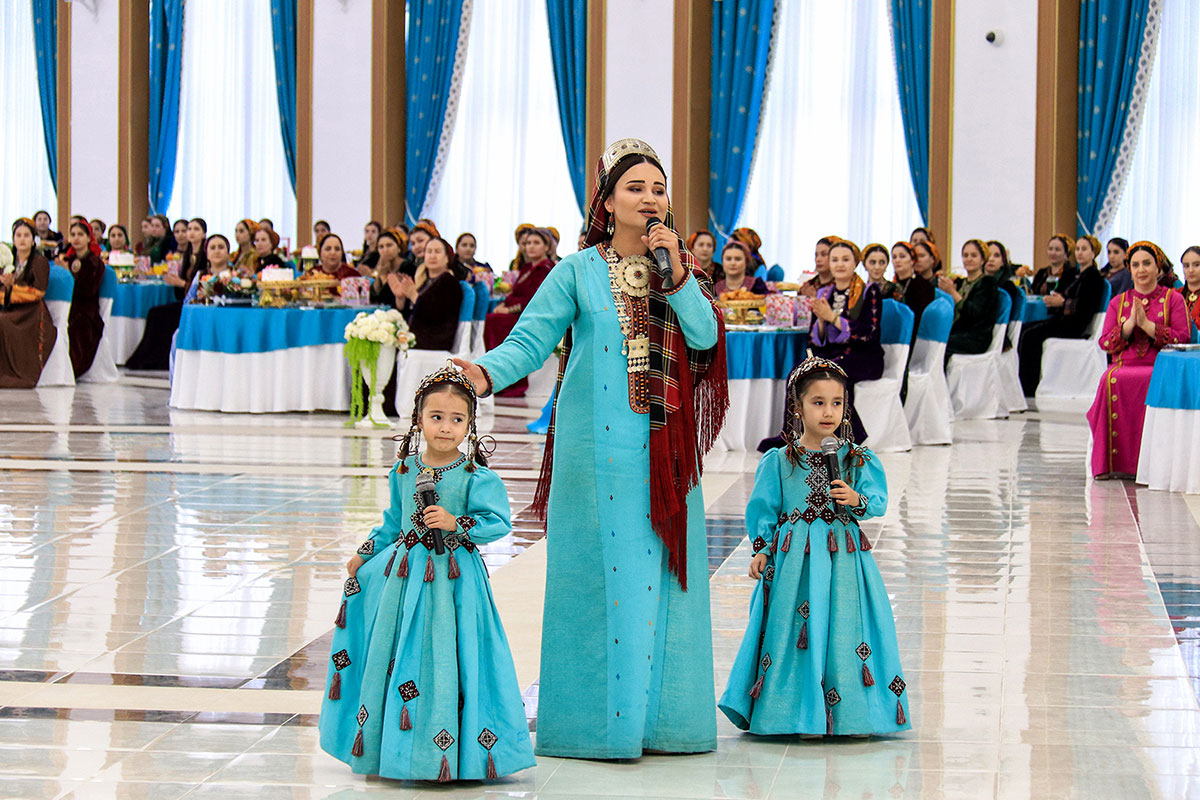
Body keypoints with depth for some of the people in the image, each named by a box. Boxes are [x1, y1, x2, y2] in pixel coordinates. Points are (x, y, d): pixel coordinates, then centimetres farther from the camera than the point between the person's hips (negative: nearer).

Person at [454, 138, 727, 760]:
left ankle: (658, 713, 9)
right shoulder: (578, 271, 3)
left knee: (659, 568, 2)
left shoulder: (680, 270, 12)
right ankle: (595, 716, 3)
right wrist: (487, 372, -24)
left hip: (663, 447, 3)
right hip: (597, 445, -3)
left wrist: (676, 274, -11)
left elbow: (705, 337, -2)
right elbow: (531, 339, -6)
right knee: (595, 569, -3)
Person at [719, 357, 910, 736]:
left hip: (844, 557, 0)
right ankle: (800, 714, 6)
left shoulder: (858, 459, 4)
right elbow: (763, 509, 7)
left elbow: (879, 502, 0)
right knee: (793, 631, -2)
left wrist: (857, 500, -20)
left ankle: (850, 715, 5)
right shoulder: (778, 462, 3)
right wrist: (761, 551, -2)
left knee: (844, 630, -3)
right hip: (793, 558, 0)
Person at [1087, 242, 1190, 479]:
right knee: (1112, 381, -34)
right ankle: (1113, 462, -31)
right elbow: (1105, 344, 10)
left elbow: (1182, 338, -1)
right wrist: (1130, 323, -6)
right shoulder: (1118, 302, 20)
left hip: (1159, 368, -2)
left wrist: (1147, 324, -9)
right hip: (1123, 366, 2)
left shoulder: (1174, 299, 12)